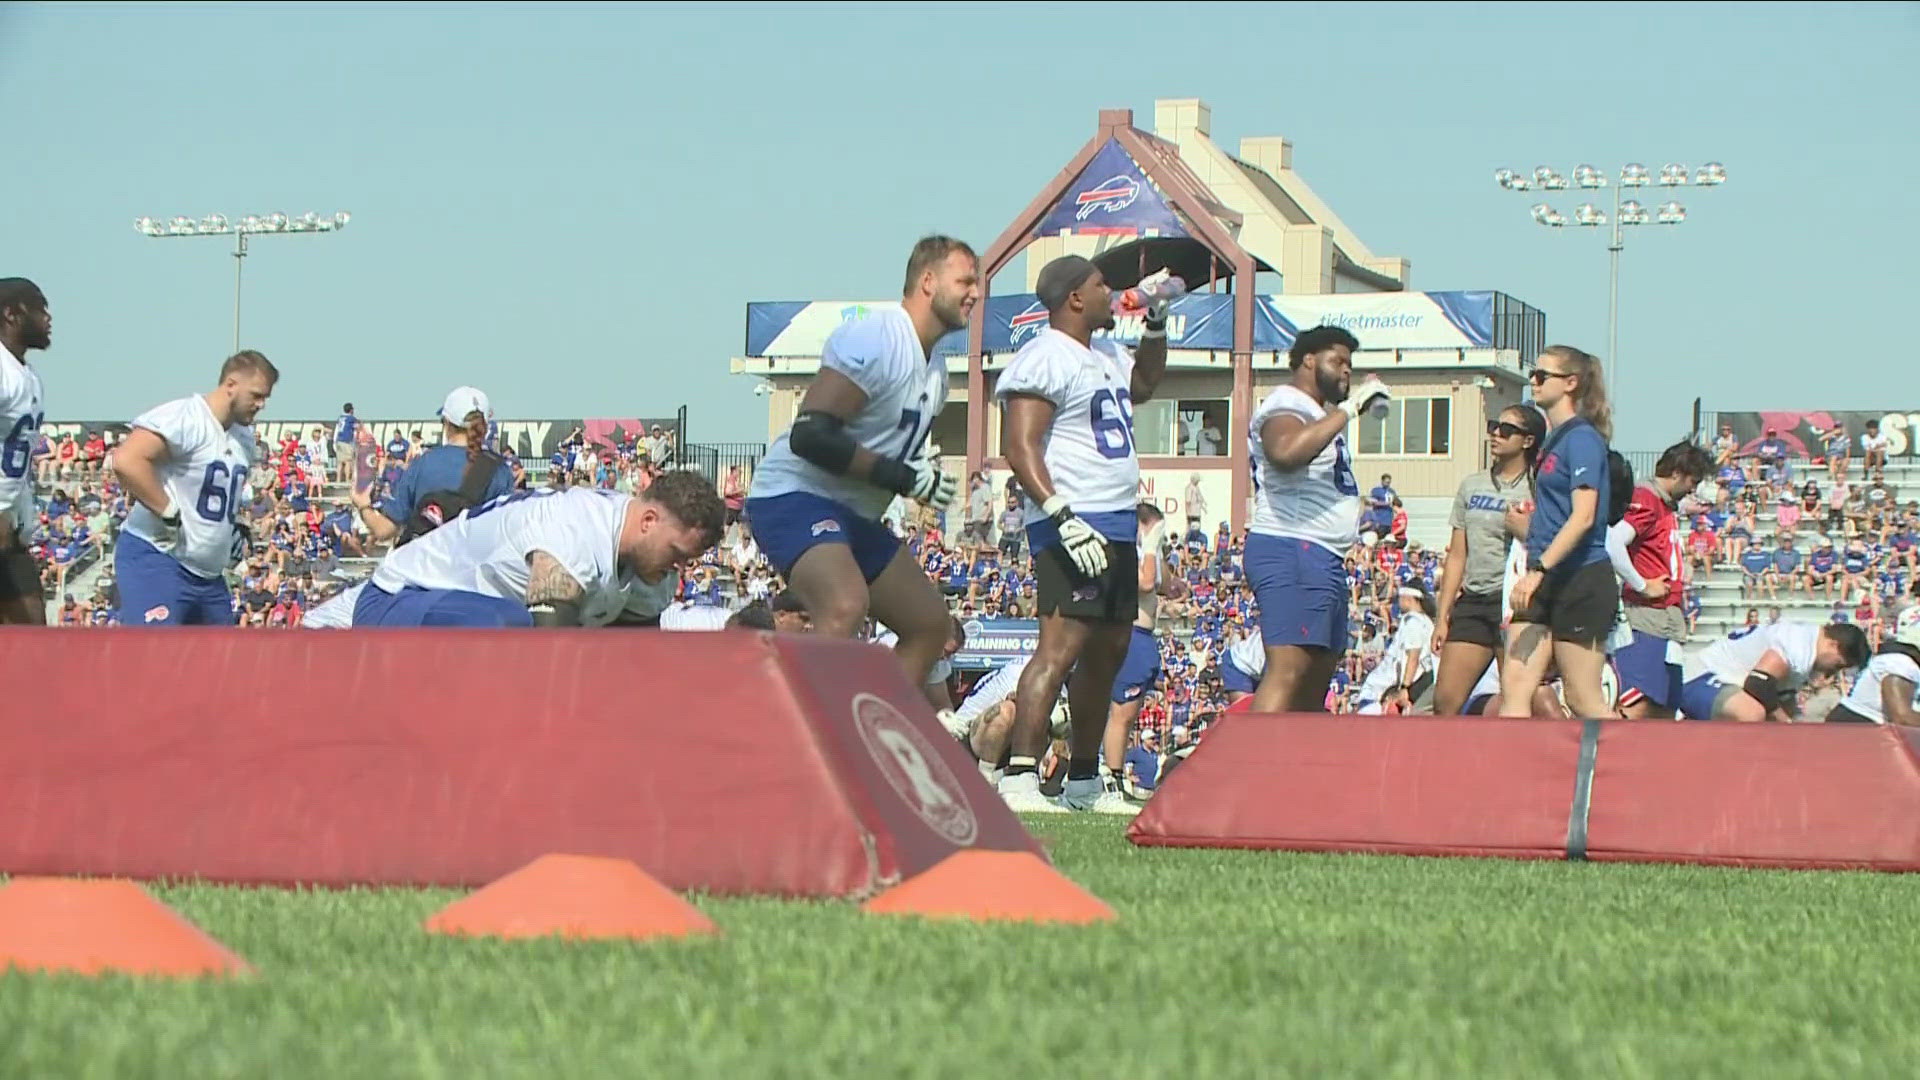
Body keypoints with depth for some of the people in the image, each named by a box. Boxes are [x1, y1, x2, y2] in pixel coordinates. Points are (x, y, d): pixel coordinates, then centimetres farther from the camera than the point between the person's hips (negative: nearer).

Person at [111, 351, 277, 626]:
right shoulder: (184, 418, -17)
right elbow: (127, 461, -30)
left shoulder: (244, 438, 15)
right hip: (156, 561, -10)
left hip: (209, 572, 10)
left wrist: (237, 529, 17)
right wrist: (170, 514, -24)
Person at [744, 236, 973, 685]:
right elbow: (811, 434, -26)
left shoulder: (935, 366, 14)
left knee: (929, 625, 14)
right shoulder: (874, 340, -18)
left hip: (856, 514, 11)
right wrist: (902, 477, -21)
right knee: (846, 608, -35)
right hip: (795, 497, -11)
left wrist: (923, 474, 1)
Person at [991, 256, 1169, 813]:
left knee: (1107, 653, 15)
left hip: (1119, 526, 10)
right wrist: (1062, 517, -28)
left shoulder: (1106, 353, 19)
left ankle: (1083, 782, 24)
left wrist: (1155, 322, 26)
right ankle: (1018, 779, -26)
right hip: (1076, 528, -10)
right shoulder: (1044, 359, -12)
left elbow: (1144, 385, 41)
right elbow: (1019, 449, -19)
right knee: (1061, 646, -19)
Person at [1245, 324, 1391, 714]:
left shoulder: (1319, 412, 26)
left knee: (1318, 676, 12)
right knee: (1288, 670, -22)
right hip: (1291, 551, -11)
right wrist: (1347, 409, -26)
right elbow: (1286, 453, -33)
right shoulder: (1285, 405, -8)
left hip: (1323, 558, 11)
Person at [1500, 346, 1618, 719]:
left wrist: (1539, 569, -25)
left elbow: (1583, 516, -21)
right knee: (1513, 690, -2)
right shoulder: (1553, 439, 16)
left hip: (1581, 580, -9)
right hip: (1546, 584, 9)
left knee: (1584, 702, -4)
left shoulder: (1582, 437, -12)